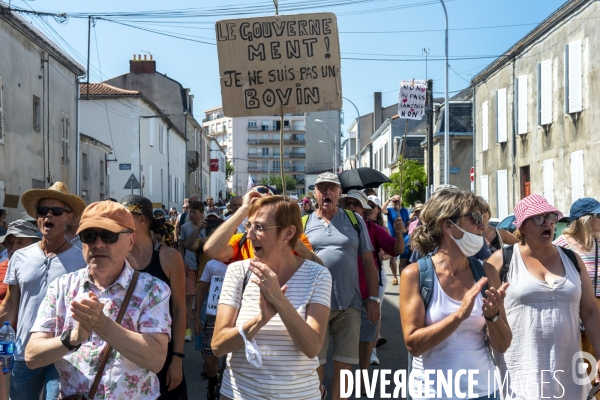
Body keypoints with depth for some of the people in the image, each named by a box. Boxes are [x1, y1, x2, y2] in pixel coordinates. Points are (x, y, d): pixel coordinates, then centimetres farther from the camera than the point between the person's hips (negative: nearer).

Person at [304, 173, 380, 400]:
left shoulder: (354, 220, 6)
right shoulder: (304, 223, 5)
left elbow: (368, 261, 6)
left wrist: (373, 298, 1)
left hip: (349, 303, 0)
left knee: (343, 364, 6)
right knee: (314, 361, 9)